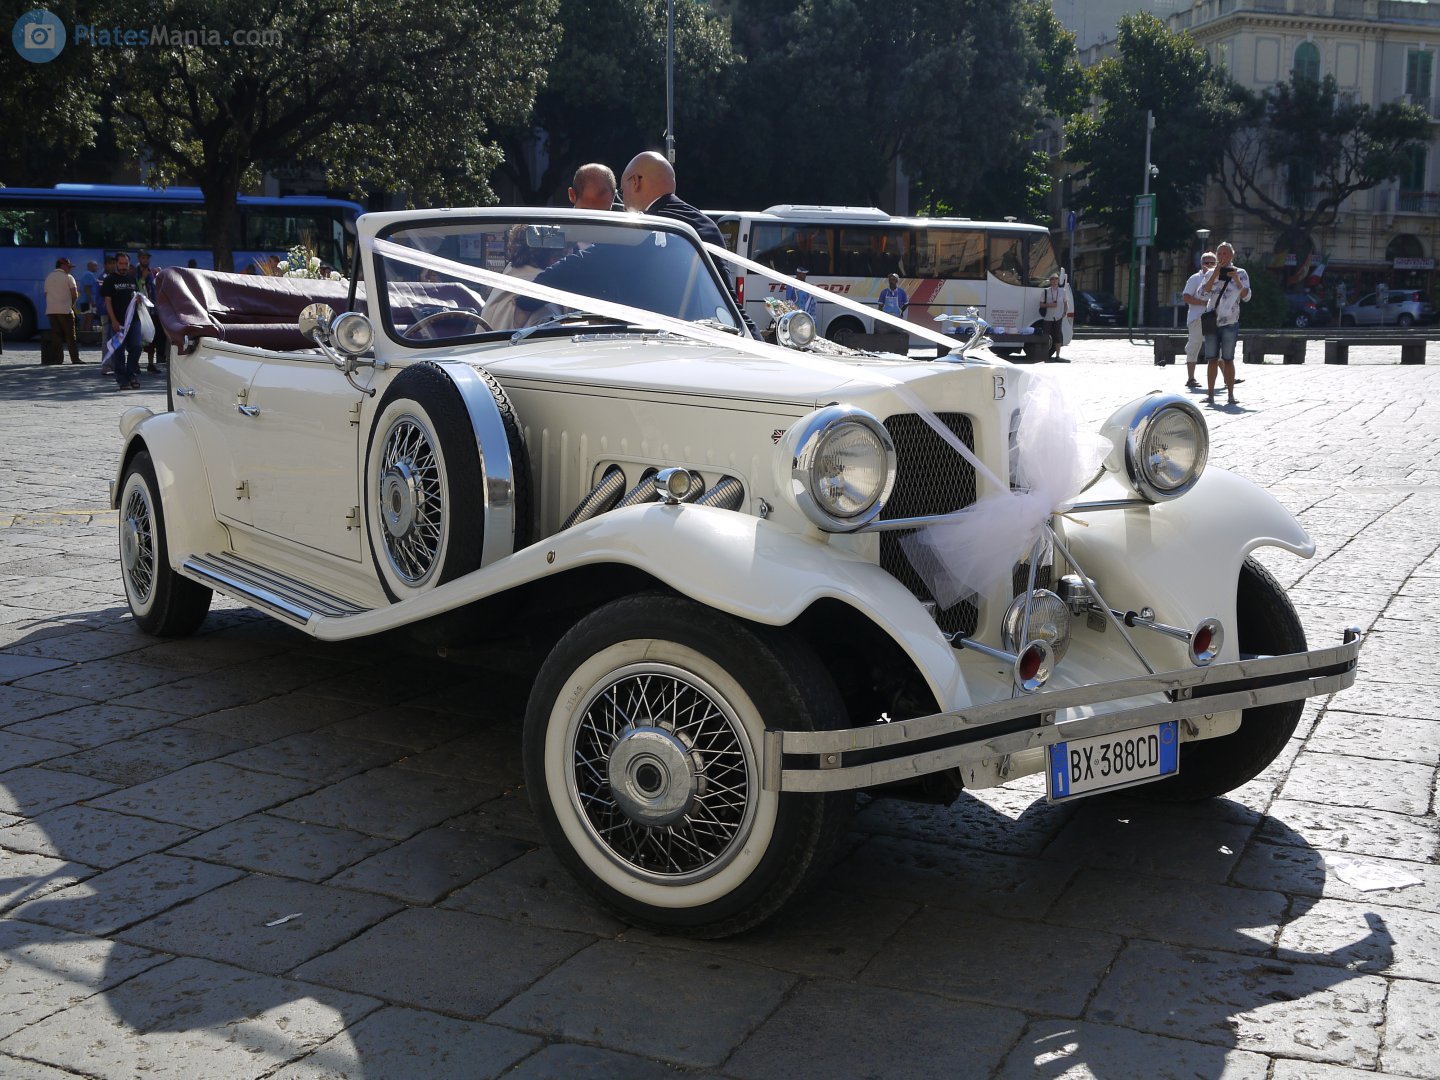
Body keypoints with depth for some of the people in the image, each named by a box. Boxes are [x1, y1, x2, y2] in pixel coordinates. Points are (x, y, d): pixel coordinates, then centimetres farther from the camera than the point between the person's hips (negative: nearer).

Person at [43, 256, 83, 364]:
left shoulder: (48, 278, 15)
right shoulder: (68, 277, -3)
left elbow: (46, 294, 16)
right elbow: (75, 294, -8)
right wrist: (72, 304, 8)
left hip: (51, 310, 5)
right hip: (65, 310, -5)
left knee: (56, 335, 6)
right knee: (70, 335, -1)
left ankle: (58, 359, 2)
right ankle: (75, 358, -4)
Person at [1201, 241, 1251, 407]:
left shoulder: (1240, 273, 5)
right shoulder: (1211, 273, 13)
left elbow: (1246, 296, -4)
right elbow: (1204, 292, -2)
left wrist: (1237, 280, -18)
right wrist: (1215, 274, -10)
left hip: (1230, 322, -3)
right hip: (1212, 321, 3)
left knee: (1228, 359, -2)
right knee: (1212, 359, 2)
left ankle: (1231, 395, 1)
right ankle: (1210, 394, 6)